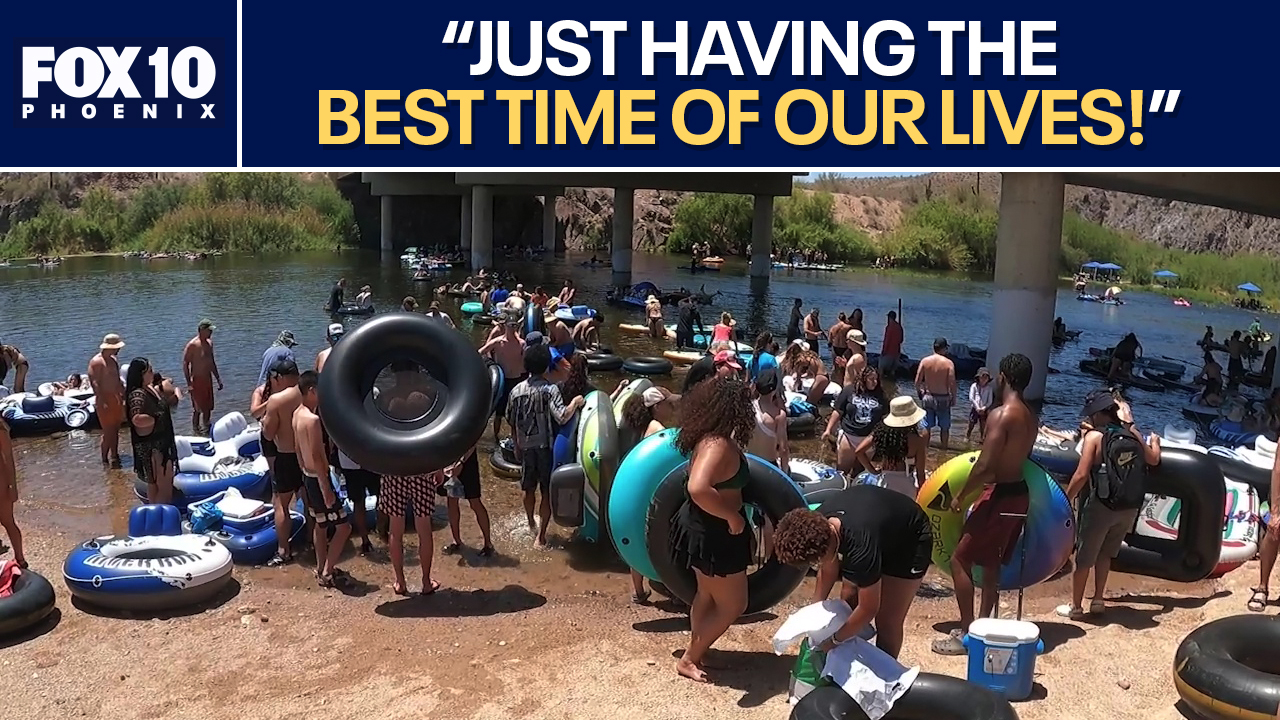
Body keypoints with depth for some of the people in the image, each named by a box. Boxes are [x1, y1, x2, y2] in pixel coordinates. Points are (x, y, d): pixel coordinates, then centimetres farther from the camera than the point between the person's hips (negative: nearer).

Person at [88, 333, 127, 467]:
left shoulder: (113, 359, 13)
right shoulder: (96, 361, -15)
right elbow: (94, 383, -20)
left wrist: (124, 394, 21)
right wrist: (101, 402, -24)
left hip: (116, 398, 9)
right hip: (105, 399, -9)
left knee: (116, 430, 14)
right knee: (108, 431, -6)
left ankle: (114, 455, 24)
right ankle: (105, 459, 3)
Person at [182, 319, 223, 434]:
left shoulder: (209, 343, 8)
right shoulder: (192, 345, -16)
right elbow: (185, 364, -15)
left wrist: (218, 378, 19)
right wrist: (189, 383, -19)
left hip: (208, 379, 7)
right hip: (197, 380, -7)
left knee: (208, 407, 14)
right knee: (197, 409, -1)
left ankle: (206, 429, 27)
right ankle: (196, 431, 9)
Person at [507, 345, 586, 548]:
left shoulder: (516, 391, 0)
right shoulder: (549, 389, -16)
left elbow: (512, 423, 9)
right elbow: (562, 417, -28)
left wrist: (517, 445, 22)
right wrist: (575, 402, -13)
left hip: (526, 447, 5)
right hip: (546, 447, -5)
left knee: (529, 489, 22)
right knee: (547, 492, 5)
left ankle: (531, 523, 44)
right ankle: (541, 535, 6)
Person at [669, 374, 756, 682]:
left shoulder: (709, 437, 0)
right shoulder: (719, 445, -29)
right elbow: (698, 489, -43)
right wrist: (732, 517, -30)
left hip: (704, 527, 9)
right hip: (712, 533, -9)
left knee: (707, 595, 25)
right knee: (733, 605, 7)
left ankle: (697, 651, 41)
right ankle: (688, 659, 19)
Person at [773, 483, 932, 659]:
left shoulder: (861, 547, -42)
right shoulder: (817, 524, -23)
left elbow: (868, 609, -28)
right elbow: (829, 569, -2)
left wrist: (835, 640, -16)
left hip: (909, 543, -6)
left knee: (887, 621, -7)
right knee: (847, 602, 3)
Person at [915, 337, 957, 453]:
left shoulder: (925, 361, -6)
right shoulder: (948, 363, -13)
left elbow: (917, 381, -5)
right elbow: (952, 383, -14)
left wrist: (919, 392, 12)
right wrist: (953, 398, 0)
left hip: (928, 397, 2)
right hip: (943, 398, -2)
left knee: (926, 426, 12)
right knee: (944, 427, 13)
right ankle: (944, 450, 21)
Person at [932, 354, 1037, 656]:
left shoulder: (1000, 414, -19)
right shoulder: (1030, 417, 8)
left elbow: (985, 467, -22)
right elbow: (1017, 457, 14)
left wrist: (961, 496, -11)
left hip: (999, 496, -9)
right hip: (1019, 494, 9)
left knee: (960, 560, -1)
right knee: (991, 562, 19)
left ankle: (966, 633, 2)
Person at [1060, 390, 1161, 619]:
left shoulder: (1094, 436, -11)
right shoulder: (1132, 432, 4)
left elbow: (1081, 475, -17)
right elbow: (1153, 460, 20)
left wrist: (1065, 500, -6)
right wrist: (1155, 442, 41)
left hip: (1102, 505, -6)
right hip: (1130, 507, 6)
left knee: (1083, 557, 8)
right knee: (1105, 553, 24)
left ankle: (1076, 607, 15)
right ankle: (1098, 601, 27)